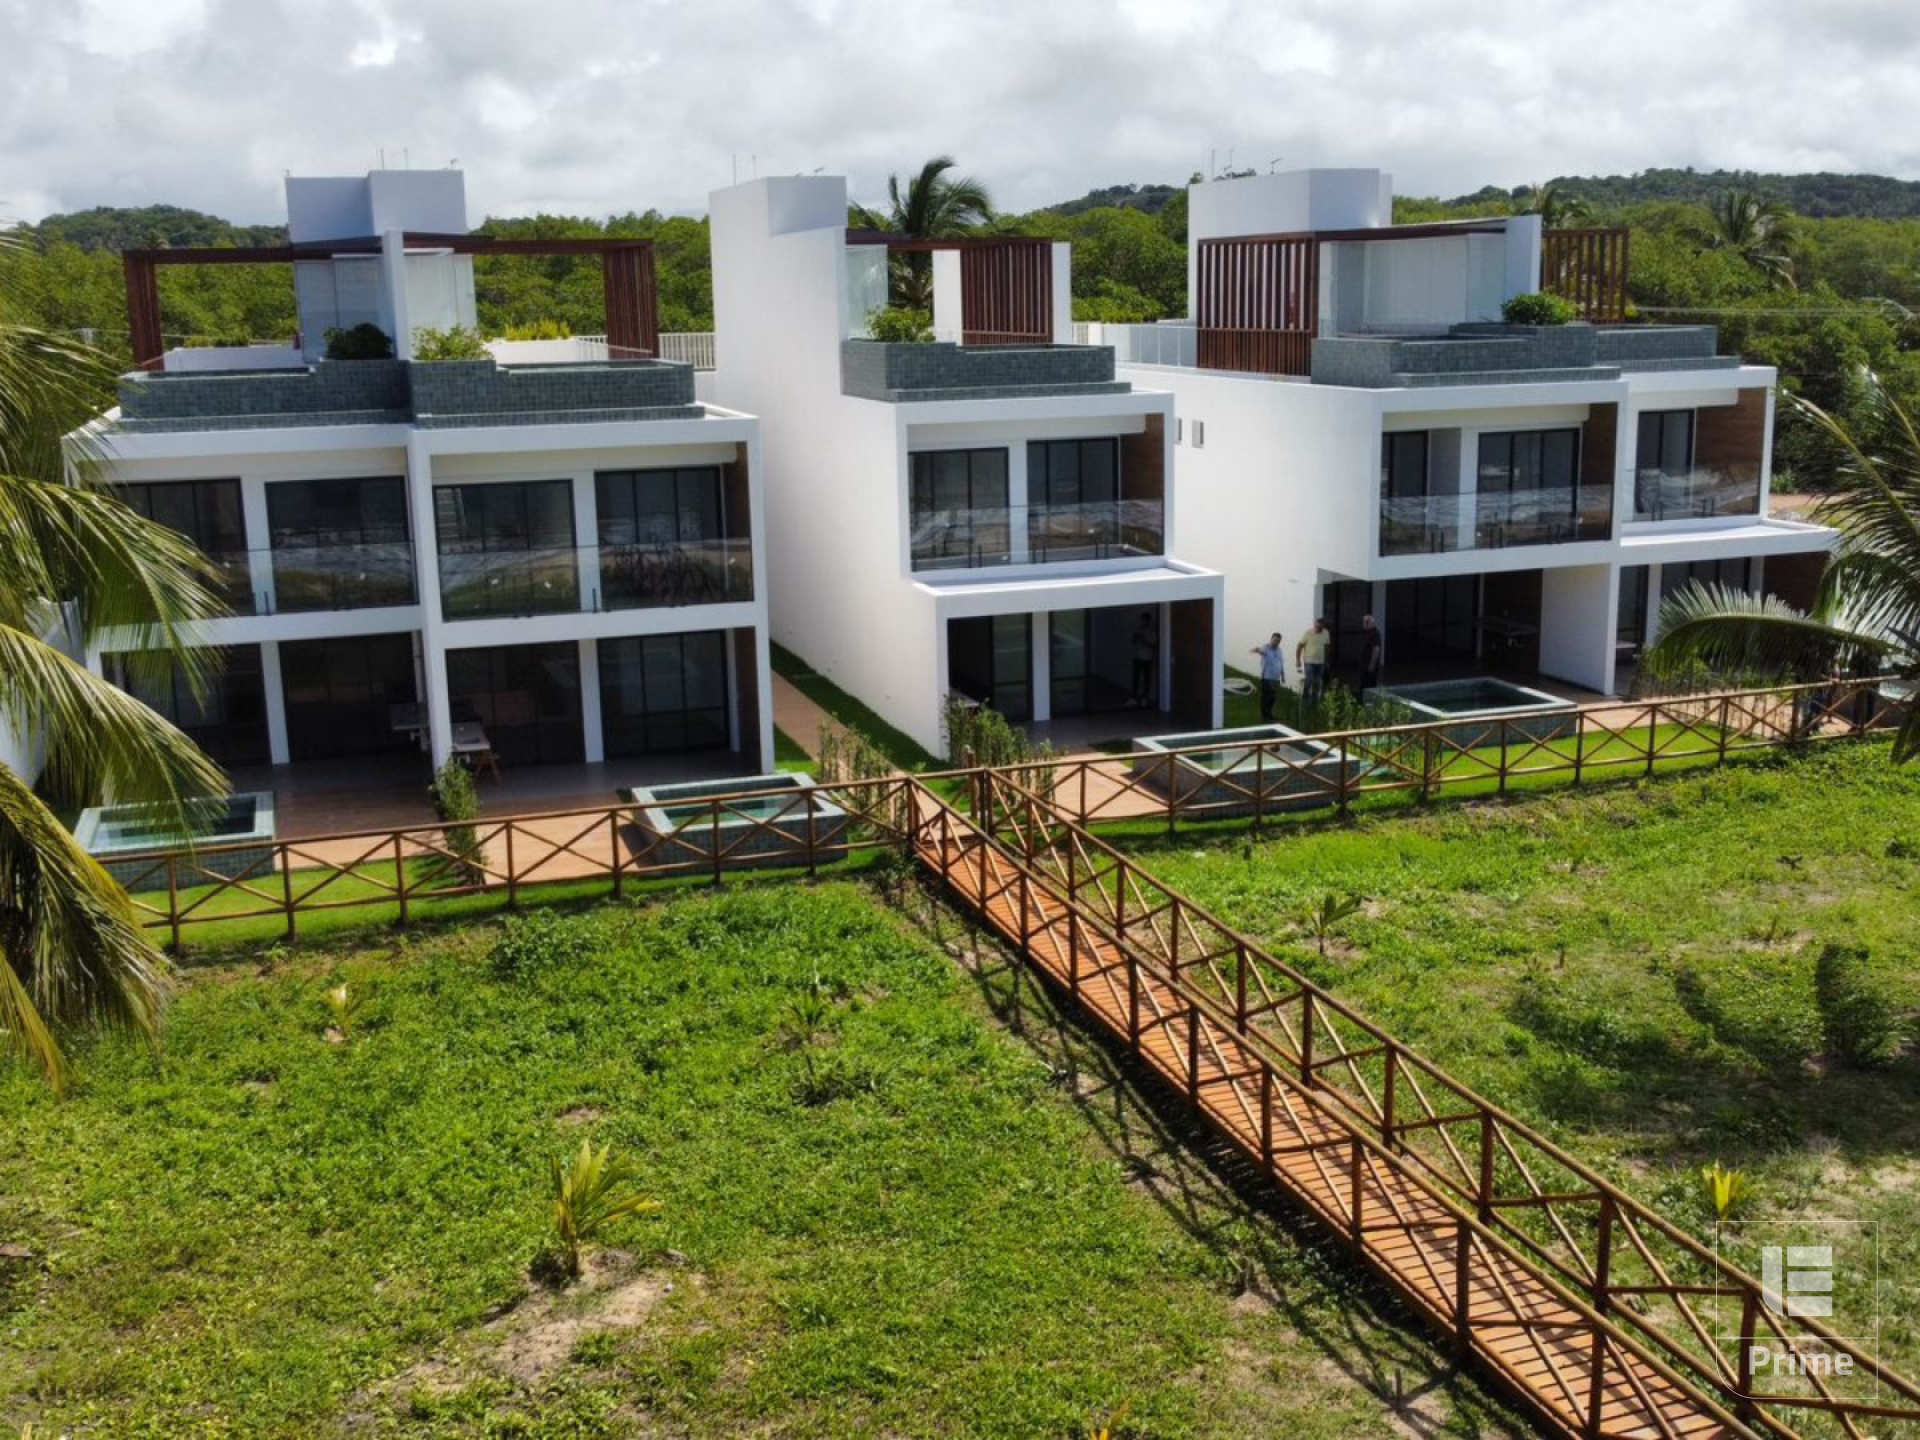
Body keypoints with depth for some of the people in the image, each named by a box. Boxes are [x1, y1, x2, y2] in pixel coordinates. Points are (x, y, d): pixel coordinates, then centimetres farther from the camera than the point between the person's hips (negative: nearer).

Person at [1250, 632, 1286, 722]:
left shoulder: (1280, 650, 11)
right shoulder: (1265, 648, -10)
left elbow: (1282, 664, 21)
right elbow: (1261, 650, -35)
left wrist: (1283, 676, 23)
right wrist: (1258, 650, -59)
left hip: (1276, 679, 7)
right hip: (1266, 678, -7)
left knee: (1273, 698, 14)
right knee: (1265, 698, -4)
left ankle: (1269, 714, 28)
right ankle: (1264, 717, 1)